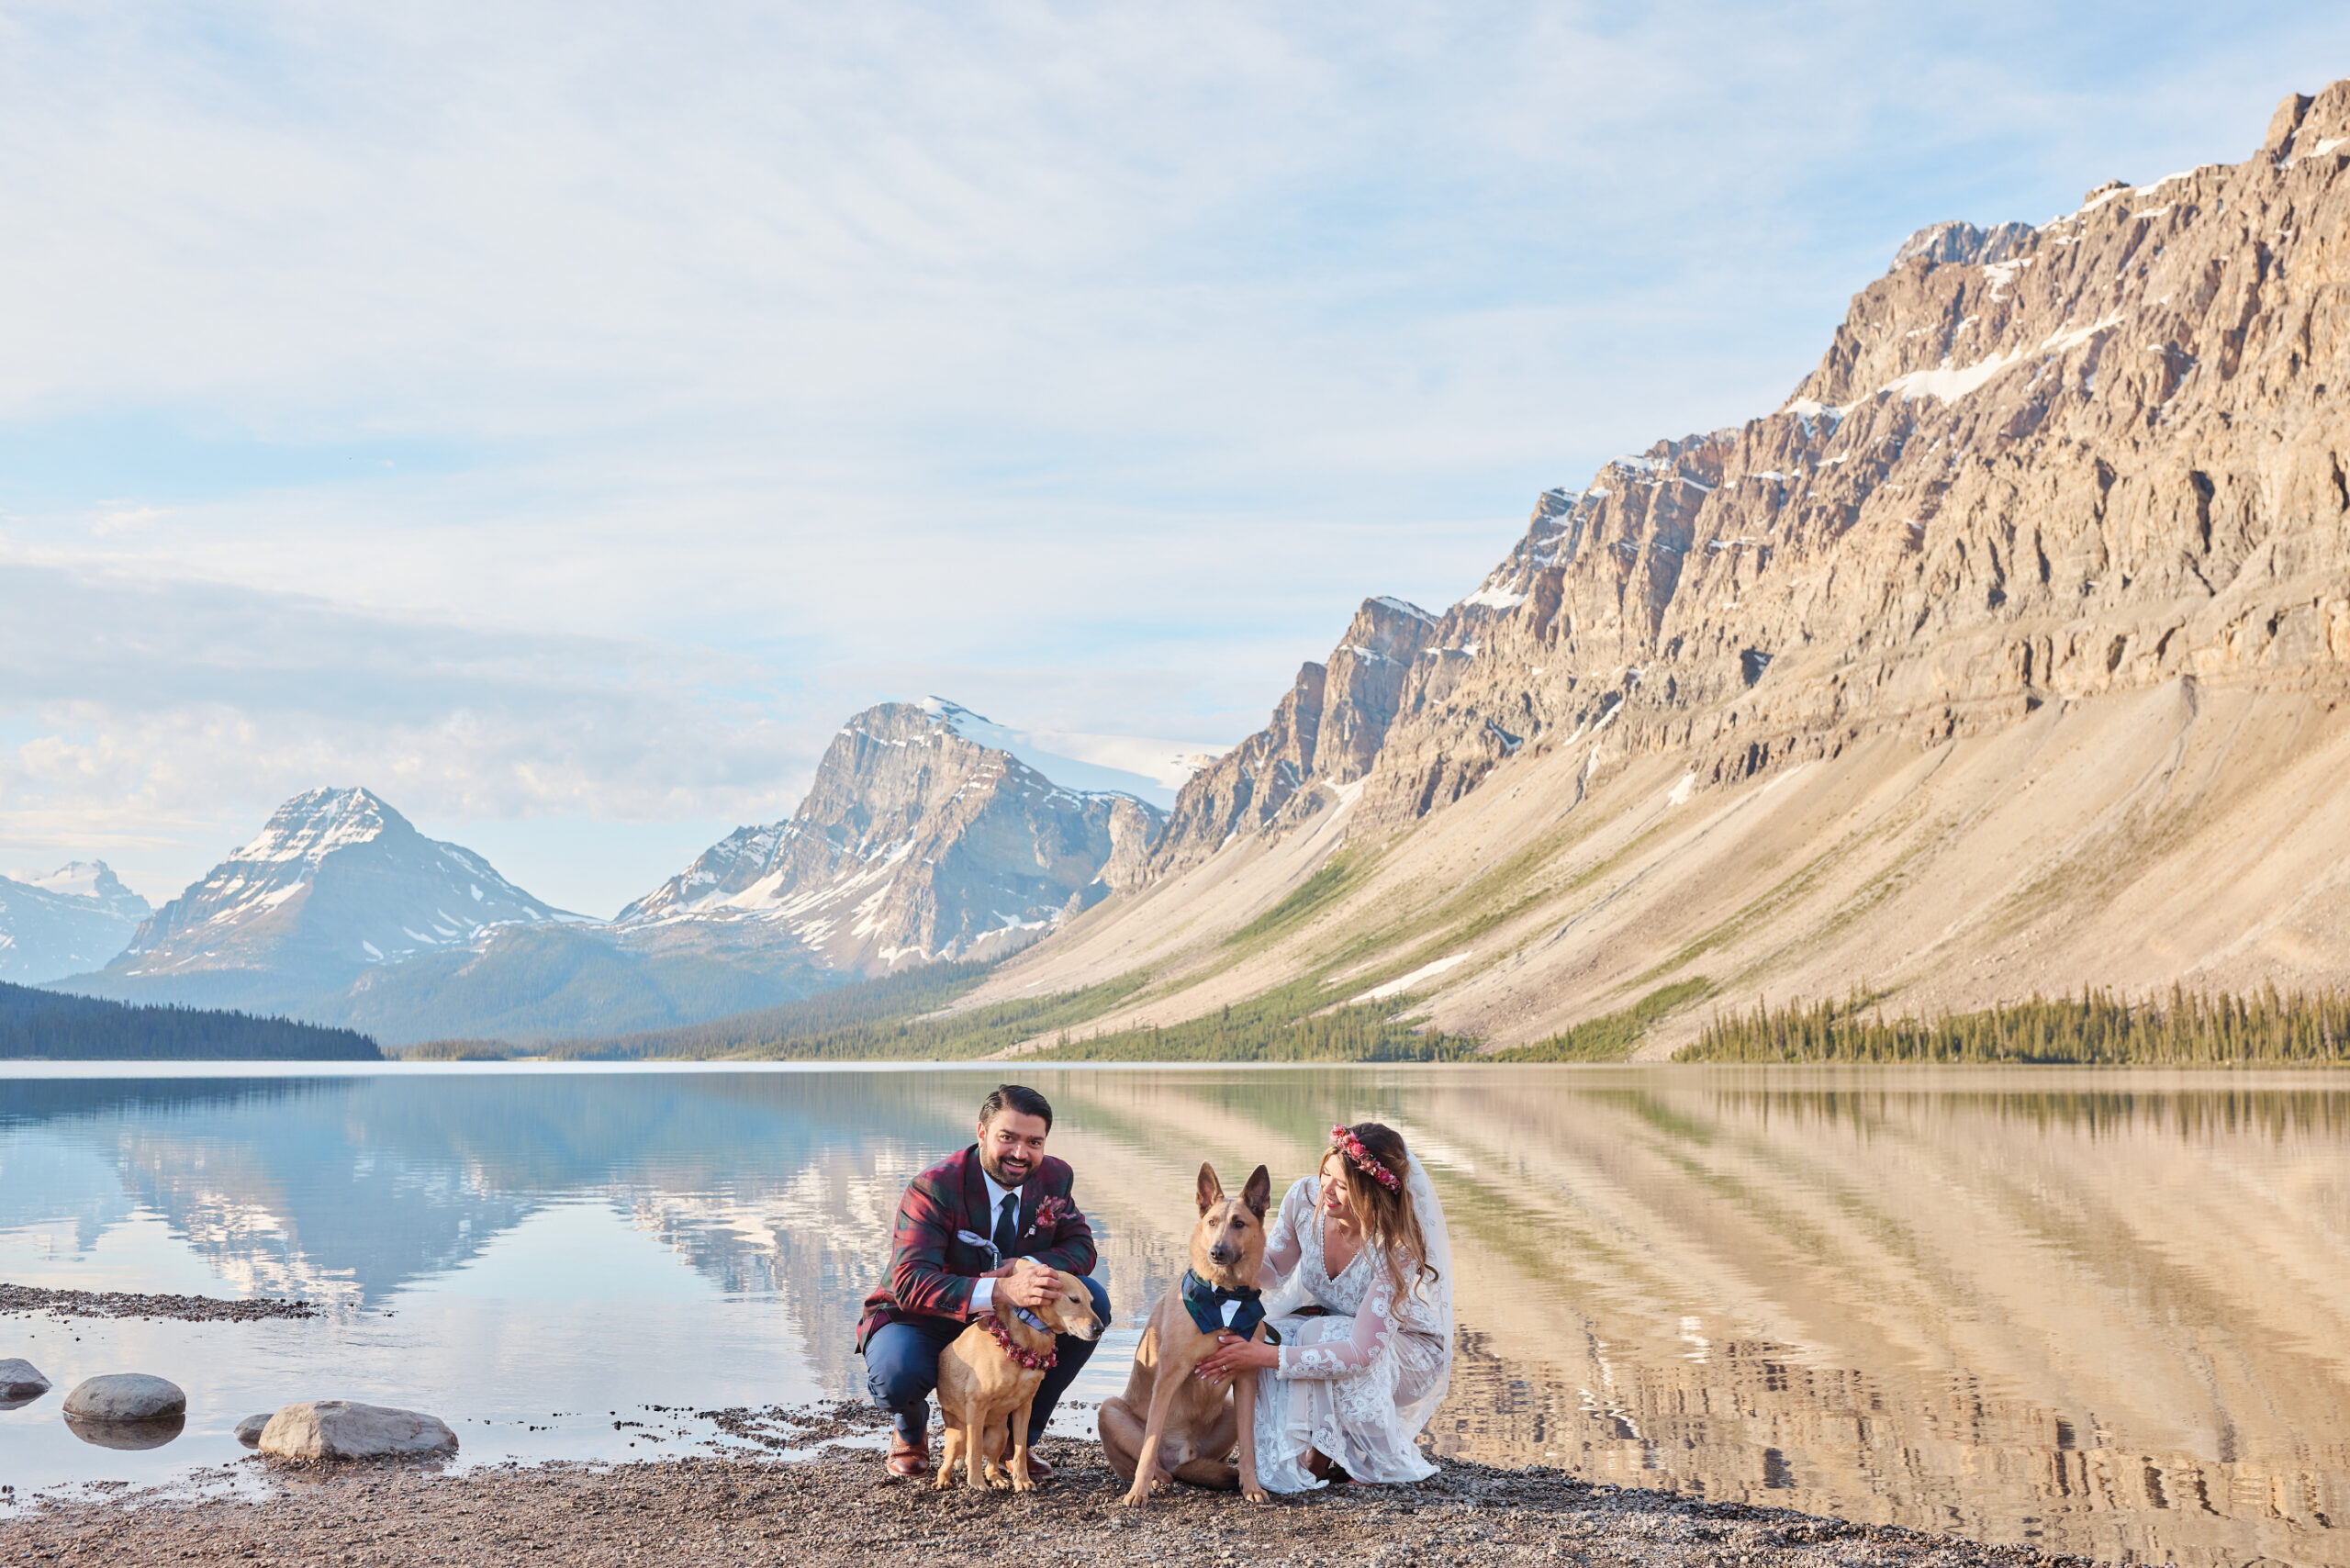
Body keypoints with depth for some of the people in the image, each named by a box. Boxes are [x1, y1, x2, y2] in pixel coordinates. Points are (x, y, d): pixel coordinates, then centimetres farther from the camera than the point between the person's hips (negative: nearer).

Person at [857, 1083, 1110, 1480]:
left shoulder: (1055, 1177, -8)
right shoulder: (933, 1189, -25)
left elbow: (1081, 1248, -3)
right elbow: (910, 1282, -34)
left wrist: (1030, 1266, -28)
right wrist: (998, 1291, -51)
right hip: (926, 1322, -5)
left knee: (1092, 1300, -17)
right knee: (896, 1376, -37)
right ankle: (912, 1432, 6)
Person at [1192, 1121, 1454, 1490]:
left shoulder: (1398, 1248, -34)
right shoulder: (1306, 1197, -19)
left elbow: (1362, 1353, -38)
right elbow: (1275, 1275, -1)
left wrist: (1265, 1356, -42)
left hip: (1410, 1353, -4)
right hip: (1328, 1324, 5)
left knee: (1318, 1333, -33)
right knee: (1266, 1333, -27)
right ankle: (1285, 1463, -20)